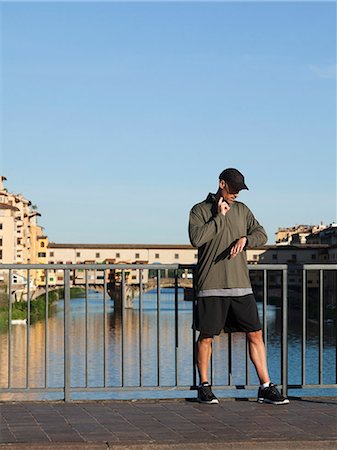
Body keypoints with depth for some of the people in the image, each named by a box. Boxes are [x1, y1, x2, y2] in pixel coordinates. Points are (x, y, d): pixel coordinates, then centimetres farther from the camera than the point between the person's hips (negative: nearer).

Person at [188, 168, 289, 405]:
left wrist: (244, 239, -12)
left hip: (241, 286, 4)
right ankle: (204, 387, 15)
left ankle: (266, 387, 7)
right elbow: (196, 238, -14)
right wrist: (219, 217, -10)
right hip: (211, 287, -4)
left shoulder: (242, 210, 15)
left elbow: (261, 235, 8)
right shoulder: (200, 210, 2)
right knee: (206, 337, 2)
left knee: (255, 334, 1)